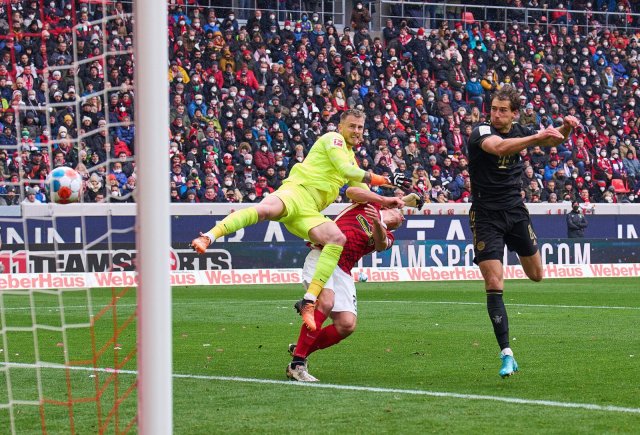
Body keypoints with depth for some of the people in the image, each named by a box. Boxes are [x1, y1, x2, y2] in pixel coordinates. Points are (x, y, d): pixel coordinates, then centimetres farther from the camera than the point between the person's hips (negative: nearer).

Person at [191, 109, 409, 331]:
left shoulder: (351, 158, 32)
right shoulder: (332, 138, 7)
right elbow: (345, 170, -7)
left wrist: (385, 201, 18)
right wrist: (386, 179, -2)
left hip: (309, 212, 7)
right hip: (297, 190, -7)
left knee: (338, 238, -22)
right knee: (264, 210, -40)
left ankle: (308, 302, -30)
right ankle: (208, 237, -49)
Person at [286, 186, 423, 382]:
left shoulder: (386, 236, 22)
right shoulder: (370, 202, 15)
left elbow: (381, 244, -4)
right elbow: (352, 191, -6)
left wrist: (377, 224, -26)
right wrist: (387, 200, -2)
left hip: (343, 272, 6)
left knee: (347, 325, -11)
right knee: (326, 302, -30)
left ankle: (301, 349, 10)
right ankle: (297, 364, -28)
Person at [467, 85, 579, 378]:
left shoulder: (519, 132, 3)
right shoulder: (482, 132, -15)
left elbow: (550, 139, 8)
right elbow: (498, 147, -36)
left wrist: (565, 128, -15)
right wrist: (537, 137, -46)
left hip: (515, 211, 5)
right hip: (486, 215, -5)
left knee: (536, 275, 15)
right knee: (494, 284, -13)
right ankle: (506, 354, -10)